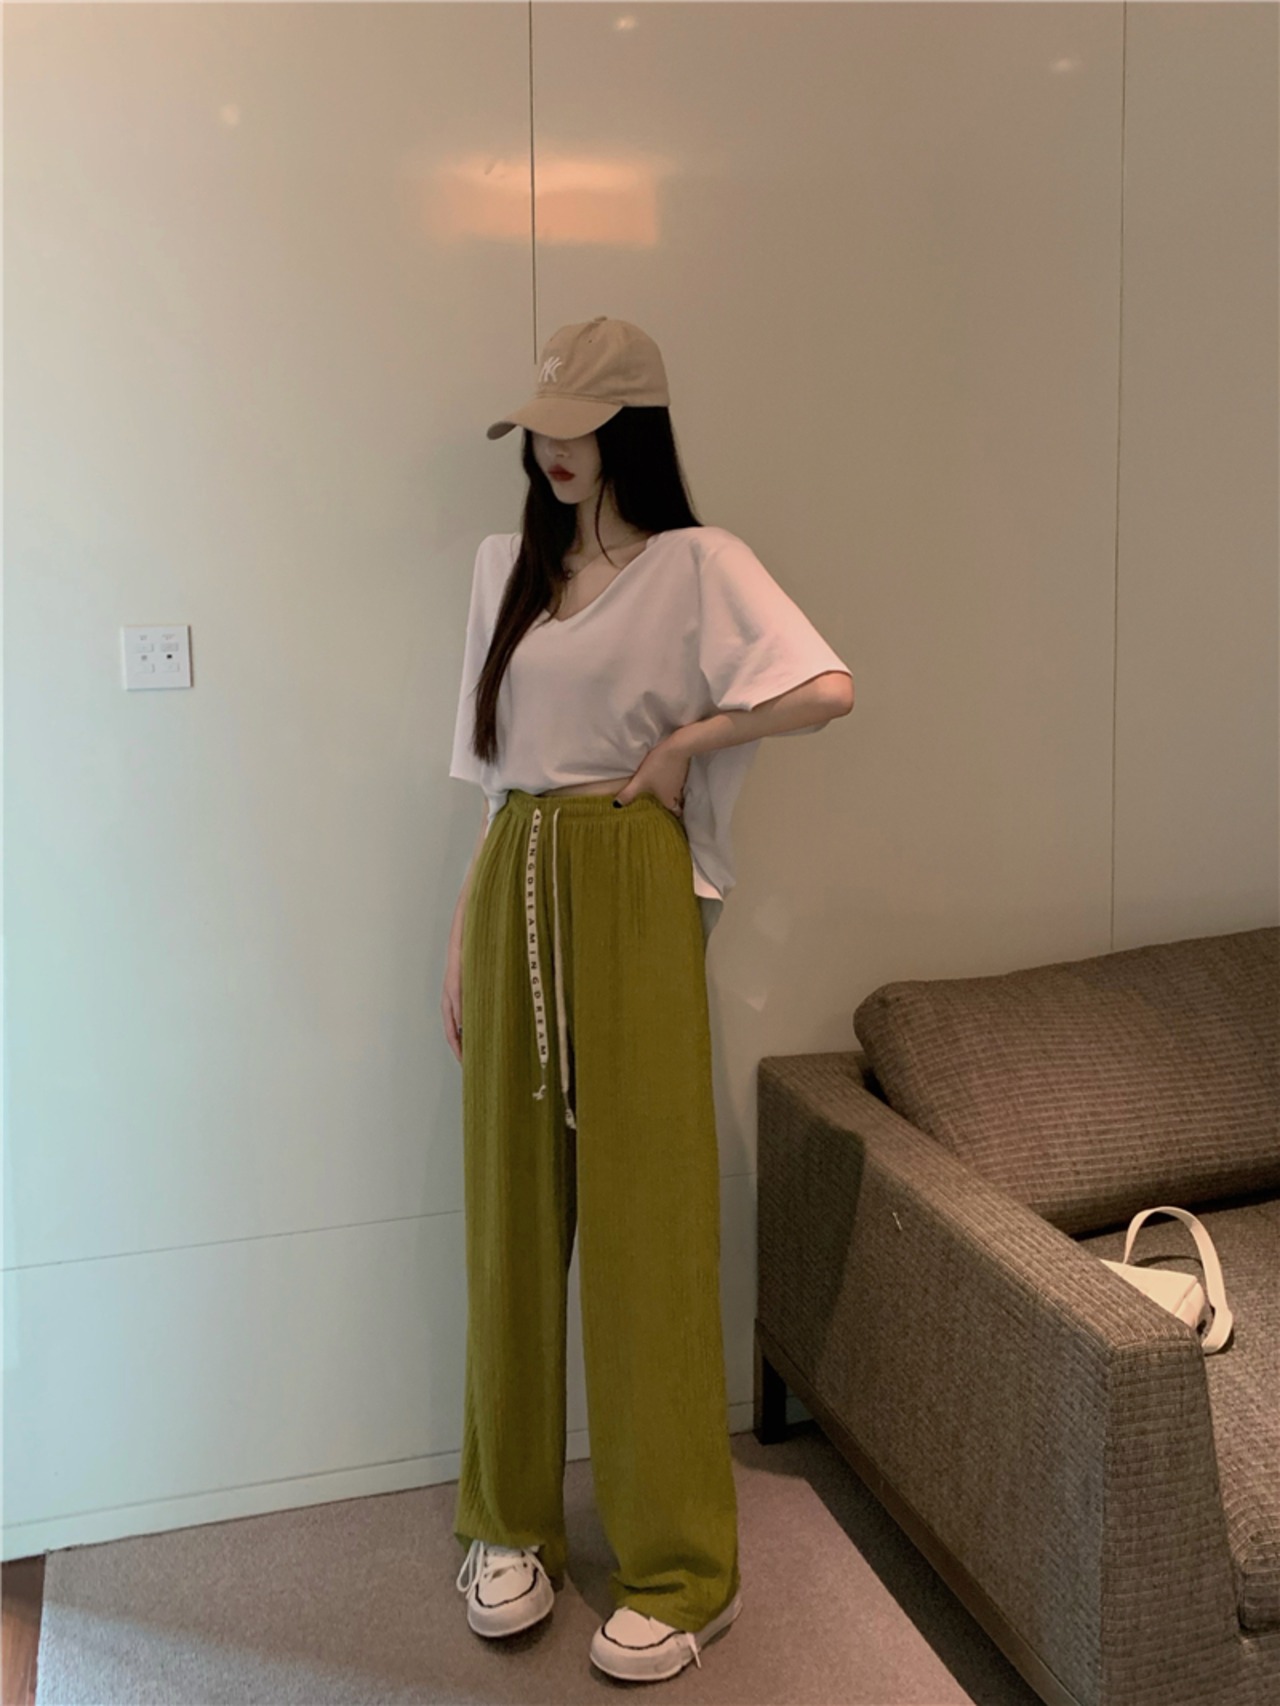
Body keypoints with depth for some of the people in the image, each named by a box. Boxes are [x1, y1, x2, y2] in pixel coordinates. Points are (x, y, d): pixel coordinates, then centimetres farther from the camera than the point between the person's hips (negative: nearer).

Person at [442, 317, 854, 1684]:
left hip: (628, 895, -5)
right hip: (513, 892, 6)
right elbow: (496, 773, 14)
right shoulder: (505, 564, 14)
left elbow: (826, 688, -20)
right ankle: (511, 1519, 28)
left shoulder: (696, 565, -4)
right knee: (514, 1209, 10)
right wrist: (465, 936, 10)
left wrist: (686, 739, -9)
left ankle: (682, 1568, 14)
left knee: (642, 1217, -1)